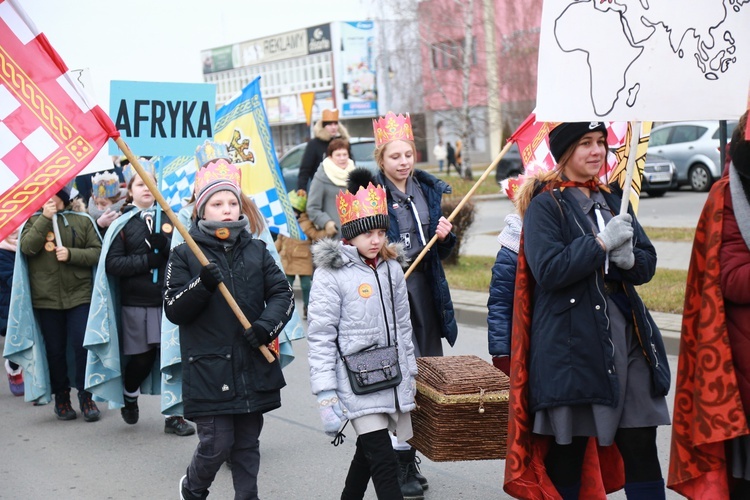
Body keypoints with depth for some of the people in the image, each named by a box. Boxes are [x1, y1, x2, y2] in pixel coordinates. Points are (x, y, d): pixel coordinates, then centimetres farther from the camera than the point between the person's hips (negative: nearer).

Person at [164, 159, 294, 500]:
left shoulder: (256, 250, 8)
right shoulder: (185, 255, -1)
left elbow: (282, 293, 7)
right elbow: (173, 310, -5)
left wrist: (267, 325, -11)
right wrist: (203, 284, -22)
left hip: (253, 366, 3)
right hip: (208, 368, -3)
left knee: (247, 444, 11)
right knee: (216, 444, -2)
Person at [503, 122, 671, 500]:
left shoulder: (612, 200, 14)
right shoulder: (546, 205, -4)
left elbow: (647, 266, 11)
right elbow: (548, 270, -17)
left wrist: (628, 258, -10)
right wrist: (602, 242, -19)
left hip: (625, 334, 5)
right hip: (571, 340, -5)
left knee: (641, 446, 3)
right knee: (567, 449, 3)